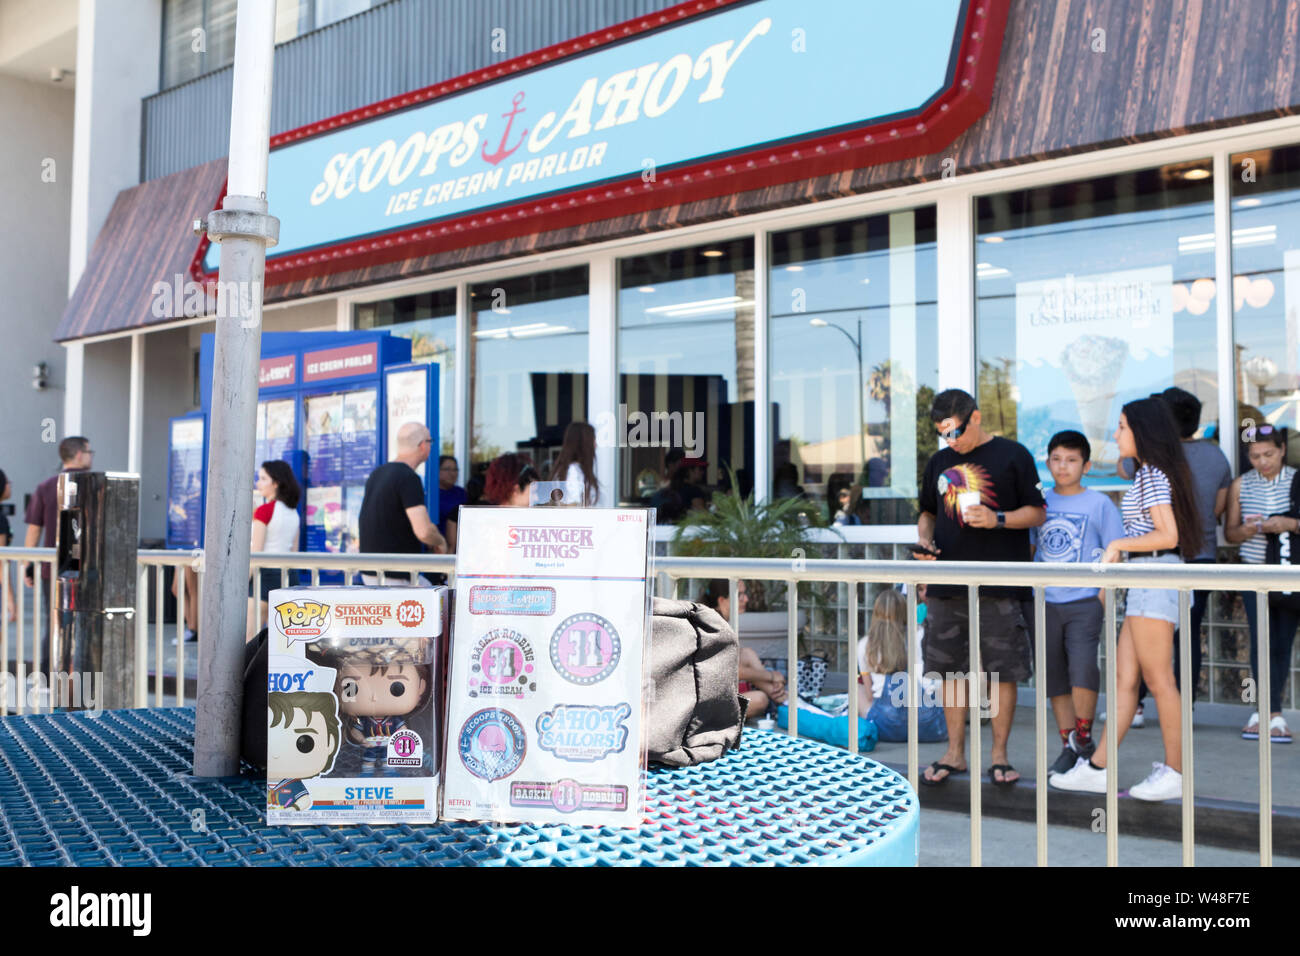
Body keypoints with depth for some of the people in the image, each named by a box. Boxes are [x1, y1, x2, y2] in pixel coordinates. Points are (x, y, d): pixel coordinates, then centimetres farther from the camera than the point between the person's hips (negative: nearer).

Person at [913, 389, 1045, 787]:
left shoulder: (1012, 455, 1)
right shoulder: (939, 462, 15)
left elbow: (1037, 513, 2)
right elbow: (927, 513, 23)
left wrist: (997, 519, -15)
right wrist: (924, 541, 3)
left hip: (1000, 587, -4)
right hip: (947, 585, 4)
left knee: (1002, 671, 0)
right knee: (951, 667, 7)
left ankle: (999, 754, 12)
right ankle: (955, 753, 18)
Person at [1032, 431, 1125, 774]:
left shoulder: (1099, 504, -1)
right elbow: (1028, 549, 14)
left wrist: (1102, 600, -8)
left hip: (1084, 603, -4)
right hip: (1046, 604, 4)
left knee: (1083, 670, -18)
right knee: (1054, 678, 7)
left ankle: (1084, 737, 3)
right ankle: (1068, 747, 18)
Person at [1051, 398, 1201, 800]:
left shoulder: (1152, 475, -11)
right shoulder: (1151, 473, 19)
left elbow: (1168, 535, -20)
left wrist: (1117, 544, -11)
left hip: (1155, 576, -10)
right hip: (1146, 584, 10)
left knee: (1159, 680, -4)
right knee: (1123, 677, 8)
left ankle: (1175, 773, 4)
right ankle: (1097, 768, 10)